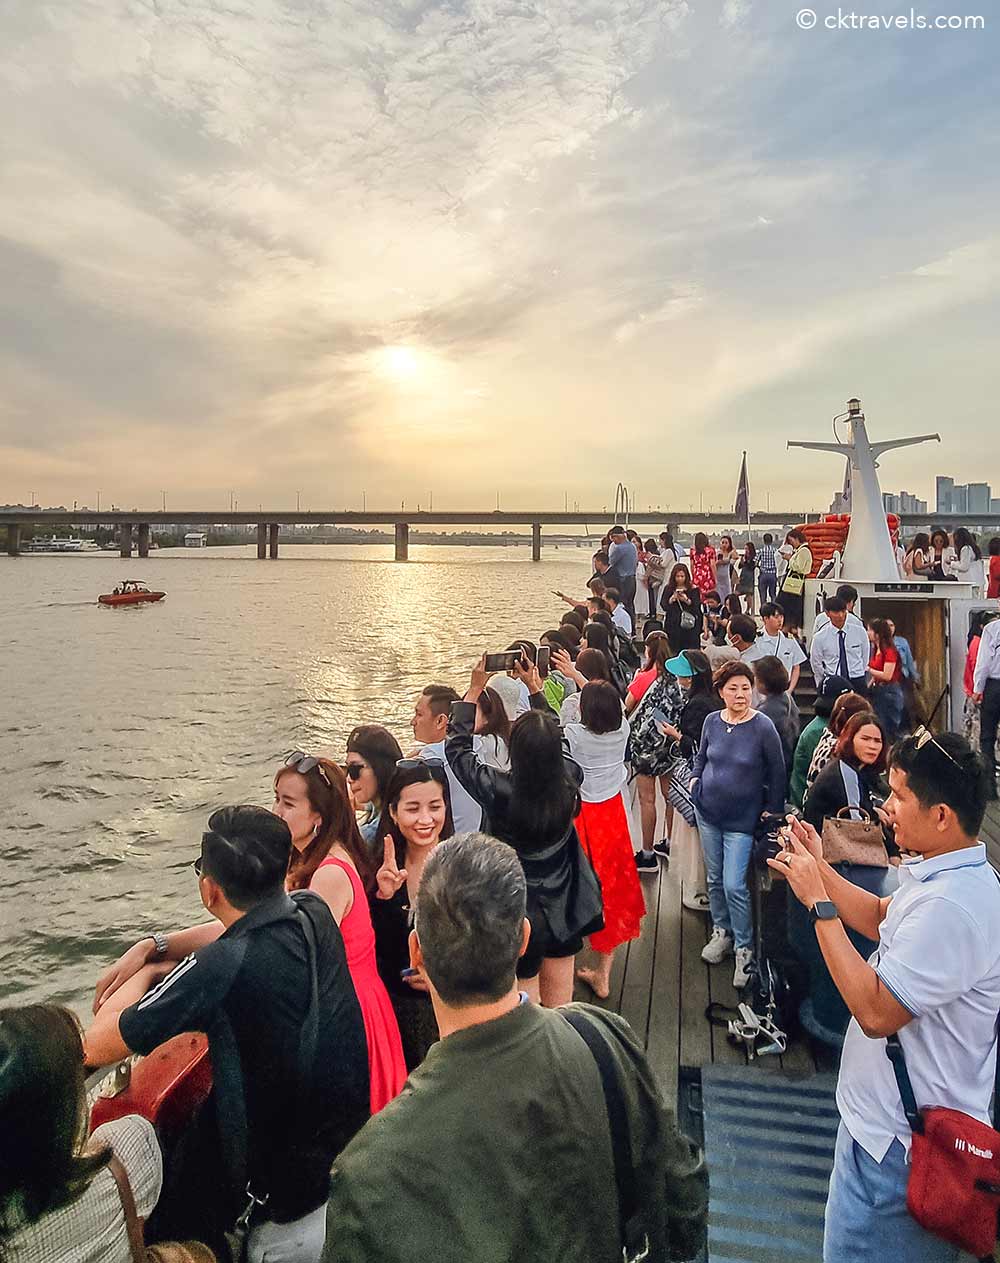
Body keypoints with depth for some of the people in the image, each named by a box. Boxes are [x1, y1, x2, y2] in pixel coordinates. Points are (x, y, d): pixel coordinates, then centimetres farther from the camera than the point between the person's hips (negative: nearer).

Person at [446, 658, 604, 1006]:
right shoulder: (570, 780, -15)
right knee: (561, 1007, 20)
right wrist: (536, 689, 13)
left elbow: (456, 746, -10)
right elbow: (556, 742, 8)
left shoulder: (499, 790, -26)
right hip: (564, 912, 4)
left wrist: (474, 689, -4)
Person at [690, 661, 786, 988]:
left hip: (742, 818, -4)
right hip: (708, 811, 4)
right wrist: (695, 779, 0)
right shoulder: (712, 721, -4)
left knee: (734, 885, -6)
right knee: (715, 878, 16)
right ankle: (722, 932, 35)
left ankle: (744, 948, 12)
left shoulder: (763, 726, -15)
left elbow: (777, 772, -4)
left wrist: (773, 809, -2)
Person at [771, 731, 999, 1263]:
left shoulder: (953, 907, -33)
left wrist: (819, 904, -27)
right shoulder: (944, 875, 0)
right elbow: (881, 919, 16)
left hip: (900, 1141, -9)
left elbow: (876, 1011, -32)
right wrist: (820, 869, 3)